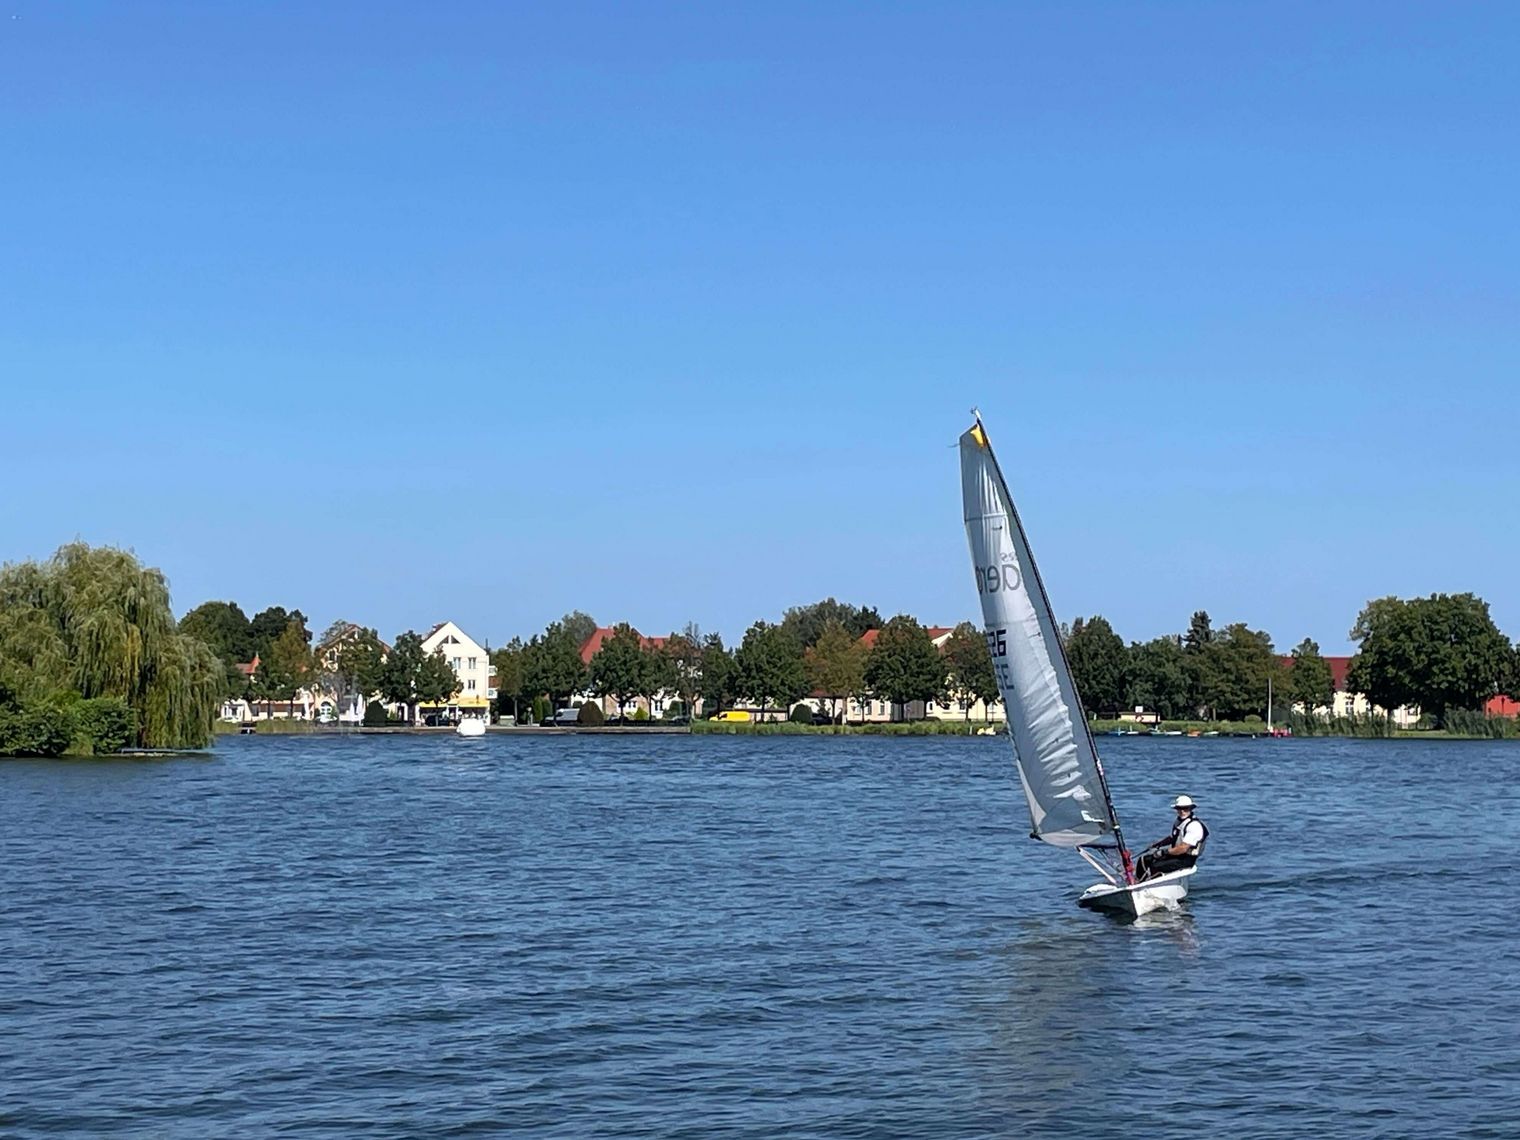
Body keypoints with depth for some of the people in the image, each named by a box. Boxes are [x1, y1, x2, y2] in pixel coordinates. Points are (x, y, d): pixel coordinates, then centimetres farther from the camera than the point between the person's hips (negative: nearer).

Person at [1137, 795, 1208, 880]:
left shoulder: (1194, 826, -21)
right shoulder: (1179, 820, 9)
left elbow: (1183, 849, -25)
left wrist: (1164, 852, -19)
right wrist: (1158, 843, 11)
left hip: (1185, 860, -9)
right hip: (1175, 853, 9)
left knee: (1155, 866, -27)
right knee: (1145, 860, -2)